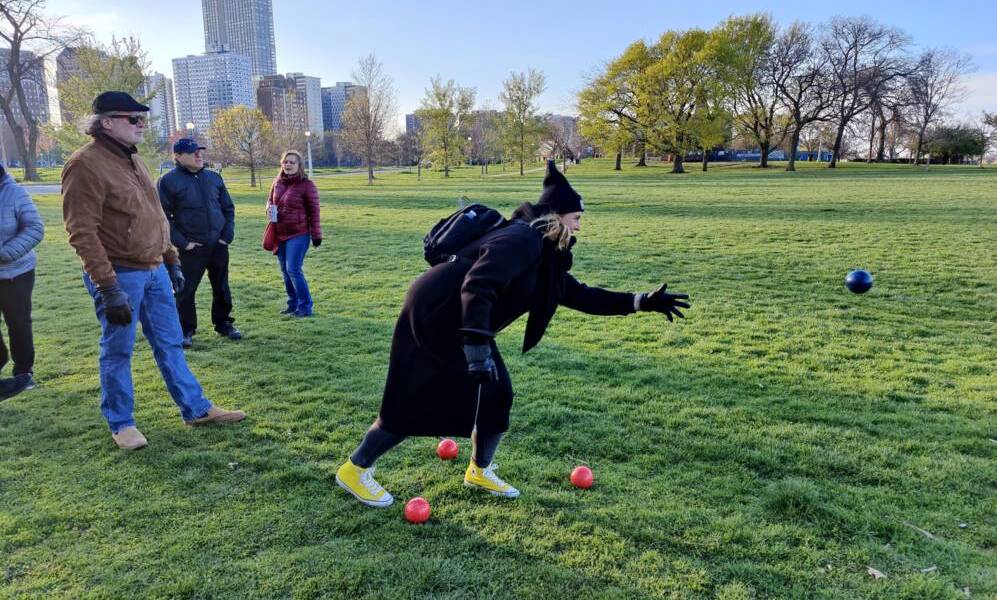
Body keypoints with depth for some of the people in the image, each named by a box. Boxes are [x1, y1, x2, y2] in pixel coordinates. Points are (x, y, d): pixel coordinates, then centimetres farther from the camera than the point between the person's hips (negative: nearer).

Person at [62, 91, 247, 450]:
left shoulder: (132, 159, 12)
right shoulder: (86, 165, -15)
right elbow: (82, 233, -20)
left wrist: (171, 261, 17)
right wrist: (109, 288, -23)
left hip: (154, 271, 8)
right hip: (119, 275, -8)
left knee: (170, 343, 13)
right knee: (118, 351, 6)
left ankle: (196, 409, 22)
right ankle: (121, 424, 21)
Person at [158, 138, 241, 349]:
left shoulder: (214, 177, 8)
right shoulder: (168, 181, -6)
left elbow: (228, 208, 14)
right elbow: (163, 217, -7)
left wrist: (228, 234, 4)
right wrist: (181, 242, -12)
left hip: (218, 245, 4)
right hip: (190, 248, -4)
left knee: (222, 288, 12)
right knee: (185, 290, 3)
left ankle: (224, 324, 26)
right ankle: (186, 330, 18)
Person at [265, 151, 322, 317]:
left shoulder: (306, 185, -11)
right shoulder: (278, 182, 6)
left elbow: (314, 211, -10)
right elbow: (270, 199, 21)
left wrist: (316, 235, -10)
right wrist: (269, 208, -4)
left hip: (298, 234, -7)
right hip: (280, 234, 7)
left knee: (293, 270, -10)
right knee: (285, 270, 12)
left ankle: (305, 306, 2)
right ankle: (293, 304, 25)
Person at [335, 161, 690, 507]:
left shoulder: (546, 257, 11)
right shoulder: (522, 239, -20)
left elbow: (580, 295, 14)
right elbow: (477, 287, -31)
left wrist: (641, 302, 9)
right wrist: (478, 352, -35)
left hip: (461, 324, 10)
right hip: (433, 315, -10)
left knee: (496, 394, 9)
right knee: (411, 403, -2)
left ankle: (480, 472, 30)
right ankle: (355, 470, 17)